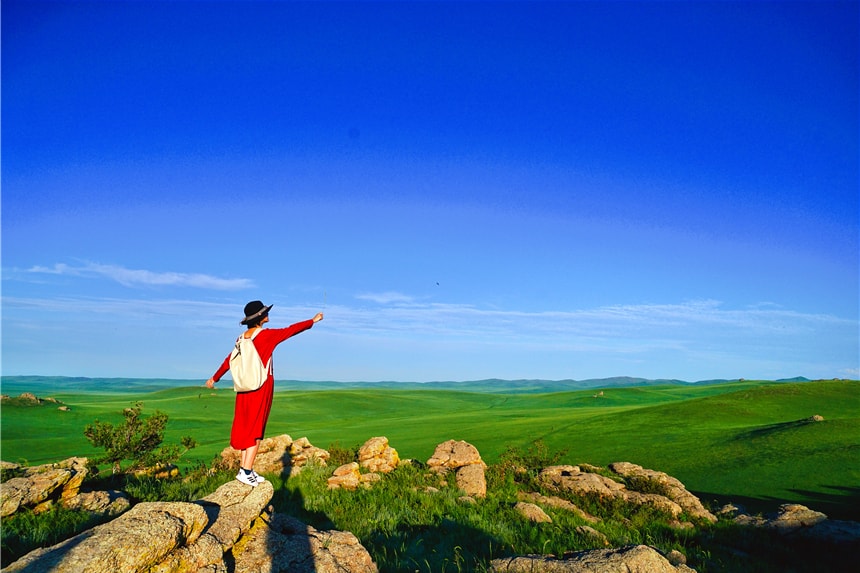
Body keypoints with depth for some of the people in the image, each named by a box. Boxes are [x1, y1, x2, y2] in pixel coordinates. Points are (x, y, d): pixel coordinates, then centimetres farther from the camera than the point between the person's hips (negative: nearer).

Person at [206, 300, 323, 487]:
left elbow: (228, 360, 16)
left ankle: (245, 469, 16)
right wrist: (313, 321, 8)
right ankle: (246, 471, -2)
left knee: (245, 428, 11)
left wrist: (215, 378, 31)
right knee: (256, 430, -1)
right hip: (262, 387, -6)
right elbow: (291, 330, -4)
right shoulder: (266, 335, -11)